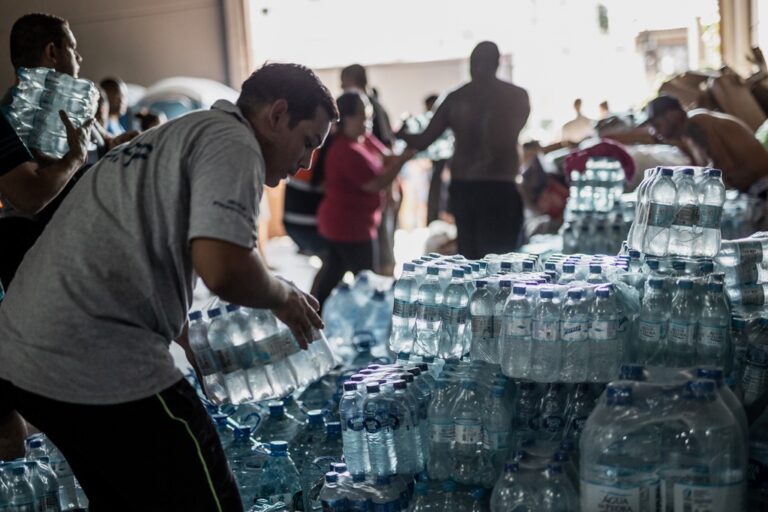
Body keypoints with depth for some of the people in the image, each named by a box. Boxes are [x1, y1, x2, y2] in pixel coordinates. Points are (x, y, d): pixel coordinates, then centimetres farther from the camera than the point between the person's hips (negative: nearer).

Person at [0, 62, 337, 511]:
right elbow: (224, 269, -22)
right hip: (104, 368, -10)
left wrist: (197, 351, 35)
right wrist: (285, 297, -2)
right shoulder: (233, 143, -6)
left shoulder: (171, 137, 25)